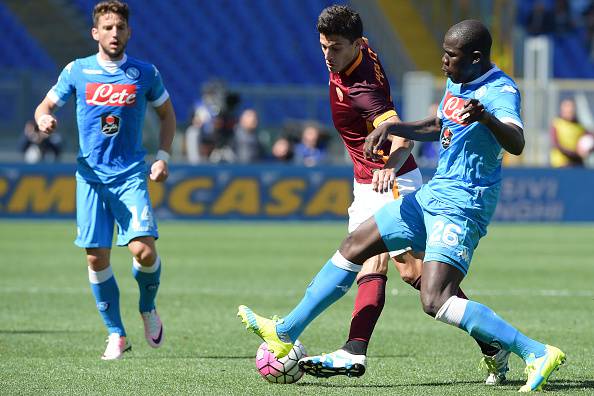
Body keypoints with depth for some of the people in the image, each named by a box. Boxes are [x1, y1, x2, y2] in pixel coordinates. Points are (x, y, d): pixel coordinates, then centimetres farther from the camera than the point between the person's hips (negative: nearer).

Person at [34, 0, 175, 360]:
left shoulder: (145, 73, 2)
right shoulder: (77, 71, 2)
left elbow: (167, 114, 15)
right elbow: (46, 106, 9)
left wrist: (163, 157, 3)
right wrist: (44, 118, -15)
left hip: (131, 175, -1)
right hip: (91, 174, 1)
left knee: (144, 250, -17)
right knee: (97, 258, -2)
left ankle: (148, 309, 14)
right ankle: (116, 334, 13)